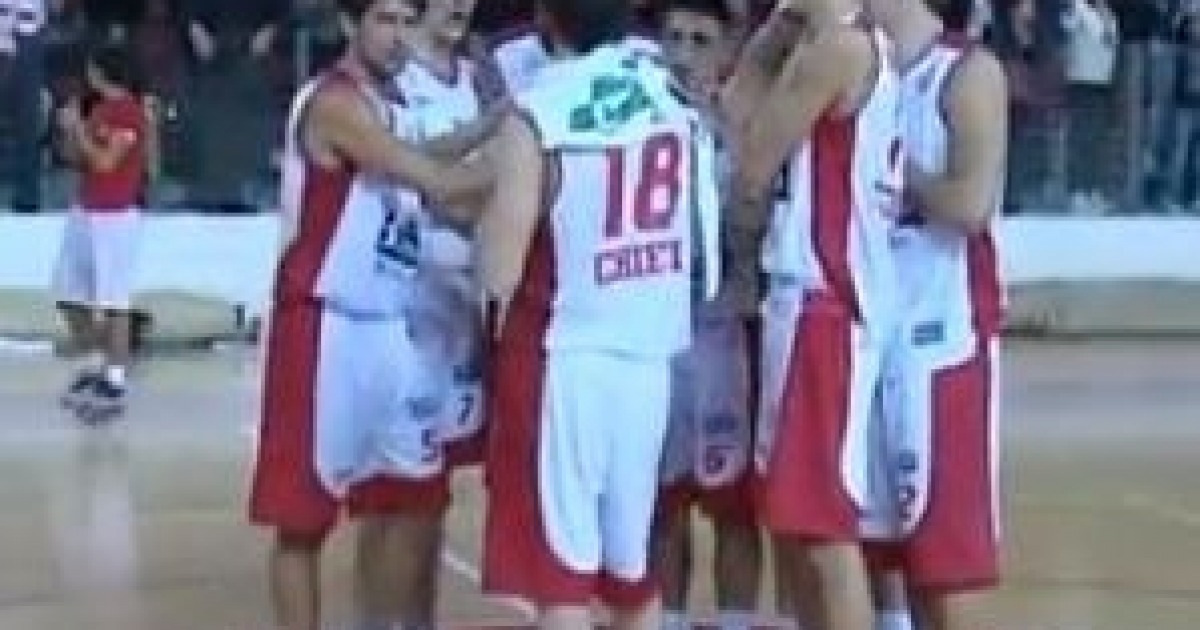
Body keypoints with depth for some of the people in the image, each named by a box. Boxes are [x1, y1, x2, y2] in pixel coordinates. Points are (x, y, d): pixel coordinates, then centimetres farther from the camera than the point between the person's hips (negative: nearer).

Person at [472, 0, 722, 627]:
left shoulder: (535, 114, -15)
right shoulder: (676, 98, 4)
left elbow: (499, 275, -16)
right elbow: (702, 240, 12)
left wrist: (491, 205, 3)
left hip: (563, 360, -6)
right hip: (648, 358, 6)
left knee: (560, 579, -1)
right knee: (634, 573, 18)